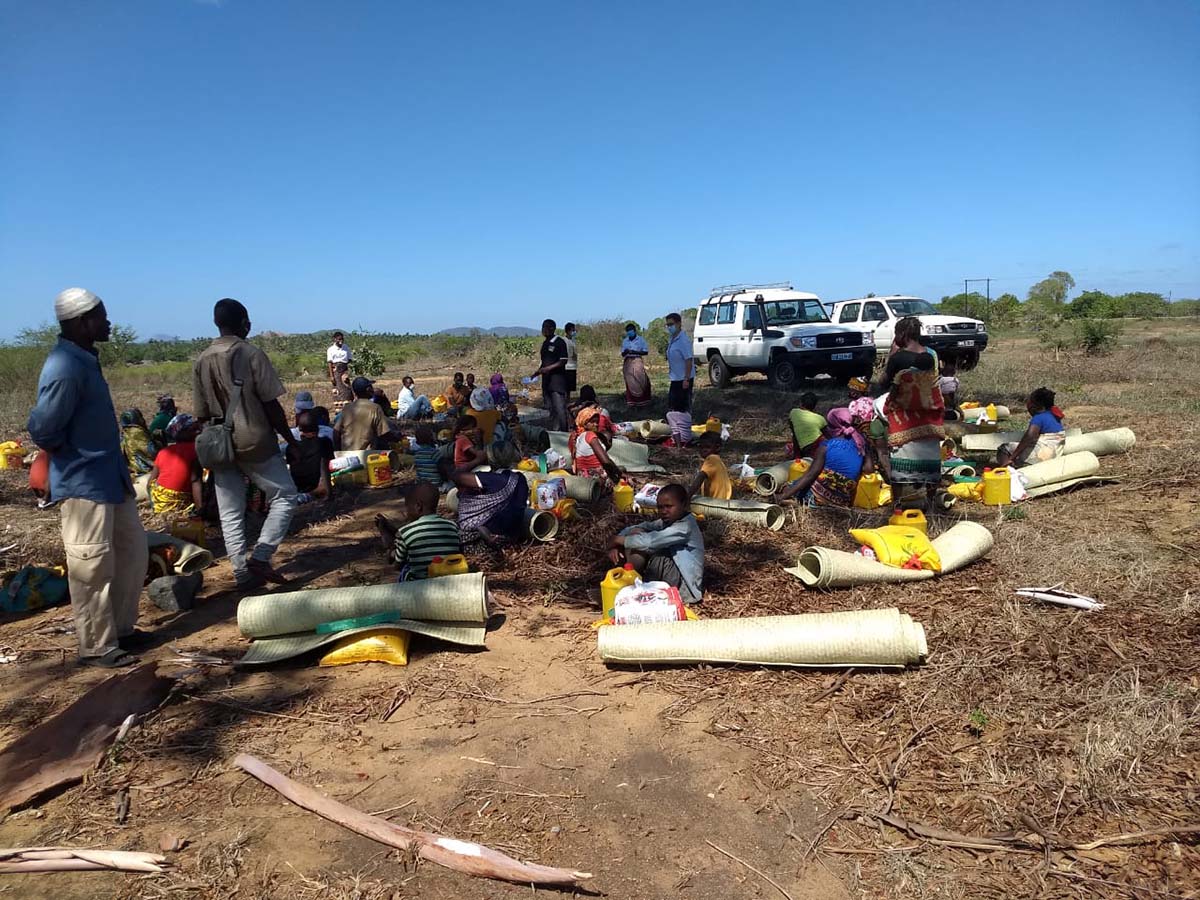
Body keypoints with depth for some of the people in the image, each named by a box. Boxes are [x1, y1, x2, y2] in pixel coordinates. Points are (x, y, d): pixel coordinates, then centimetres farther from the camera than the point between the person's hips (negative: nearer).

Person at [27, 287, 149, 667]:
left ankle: (121, 628, 29)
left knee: (132, 553, 16)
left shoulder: (86, 359, 9)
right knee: (93, 567, 1)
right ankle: (97, 647, 14)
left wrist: (114, 460, 14)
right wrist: (73, 456, -7)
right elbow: (42, 429, -22)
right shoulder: (65, 368, -21)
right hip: (84, 484, -10)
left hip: (111, 476, 10)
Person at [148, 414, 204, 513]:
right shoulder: (195, 448, -7)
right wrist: (199, 508, -17)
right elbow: (196, 481, -17)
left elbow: (150, 484, 10)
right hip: (180, 506, -5)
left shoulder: (163, 451, 9)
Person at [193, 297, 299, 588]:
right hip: (255, 443, -5)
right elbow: (271, 404, -11)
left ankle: (243, 573, 12)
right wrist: (291, 440, -3)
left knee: (230, 514, 10)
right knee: (285, 496, 7)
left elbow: (202, 413, 9)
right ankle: (260, 557, -5)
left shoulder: (202, 360, 7)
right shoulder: (252, 354, -10)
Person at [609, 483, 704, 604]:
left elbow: (651, 541, -32)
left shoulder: (685, 526, -21)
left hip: (685, 587, -8)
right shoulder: (667, 521, 5)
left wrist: (621, 540, -20)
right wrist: (614, 545, -14)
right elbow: (635, 529, 3)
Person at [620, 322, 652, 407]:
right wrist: (625, 352, -10)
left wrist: (635, 352, -15)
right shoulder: (624, 341, 12)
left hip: (638, 362, -3)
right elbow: (622, 354, 15)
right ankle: (632, 402, 6)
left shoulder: (641, 339, 1)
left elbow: (646, 352, -1)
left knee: (640, 382, -7)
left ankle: (642, 401, 0)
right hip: (628, 363, 3)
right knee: (630, 383, 2)